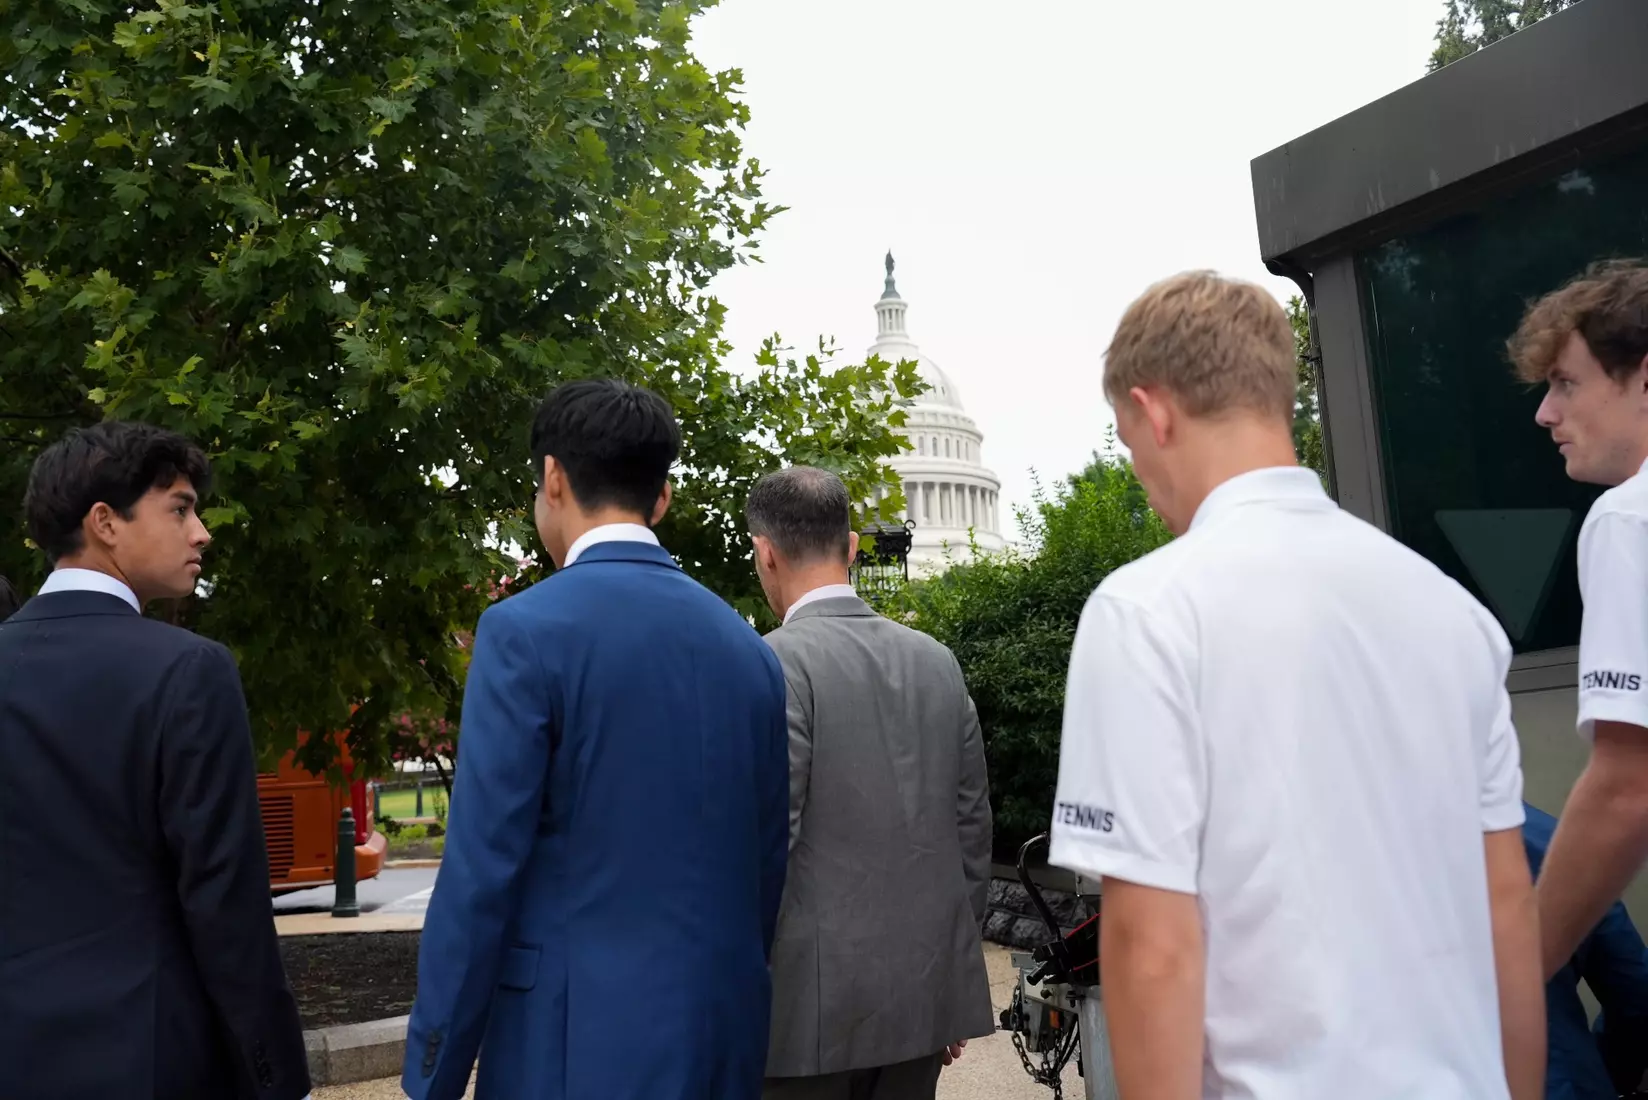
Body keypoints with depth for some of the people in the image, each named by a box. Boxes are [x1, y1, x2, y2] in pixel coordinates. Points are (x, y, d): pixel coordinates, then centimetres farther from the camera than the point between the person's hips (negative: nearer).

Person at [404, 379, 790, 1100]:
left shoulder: (526, 630, -12)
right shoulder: (748, 649, 5)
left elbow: (480, 874, -13)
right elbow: (767, 866, 9)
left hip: (579, 1041, -5)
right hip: (723, 1037, 6)